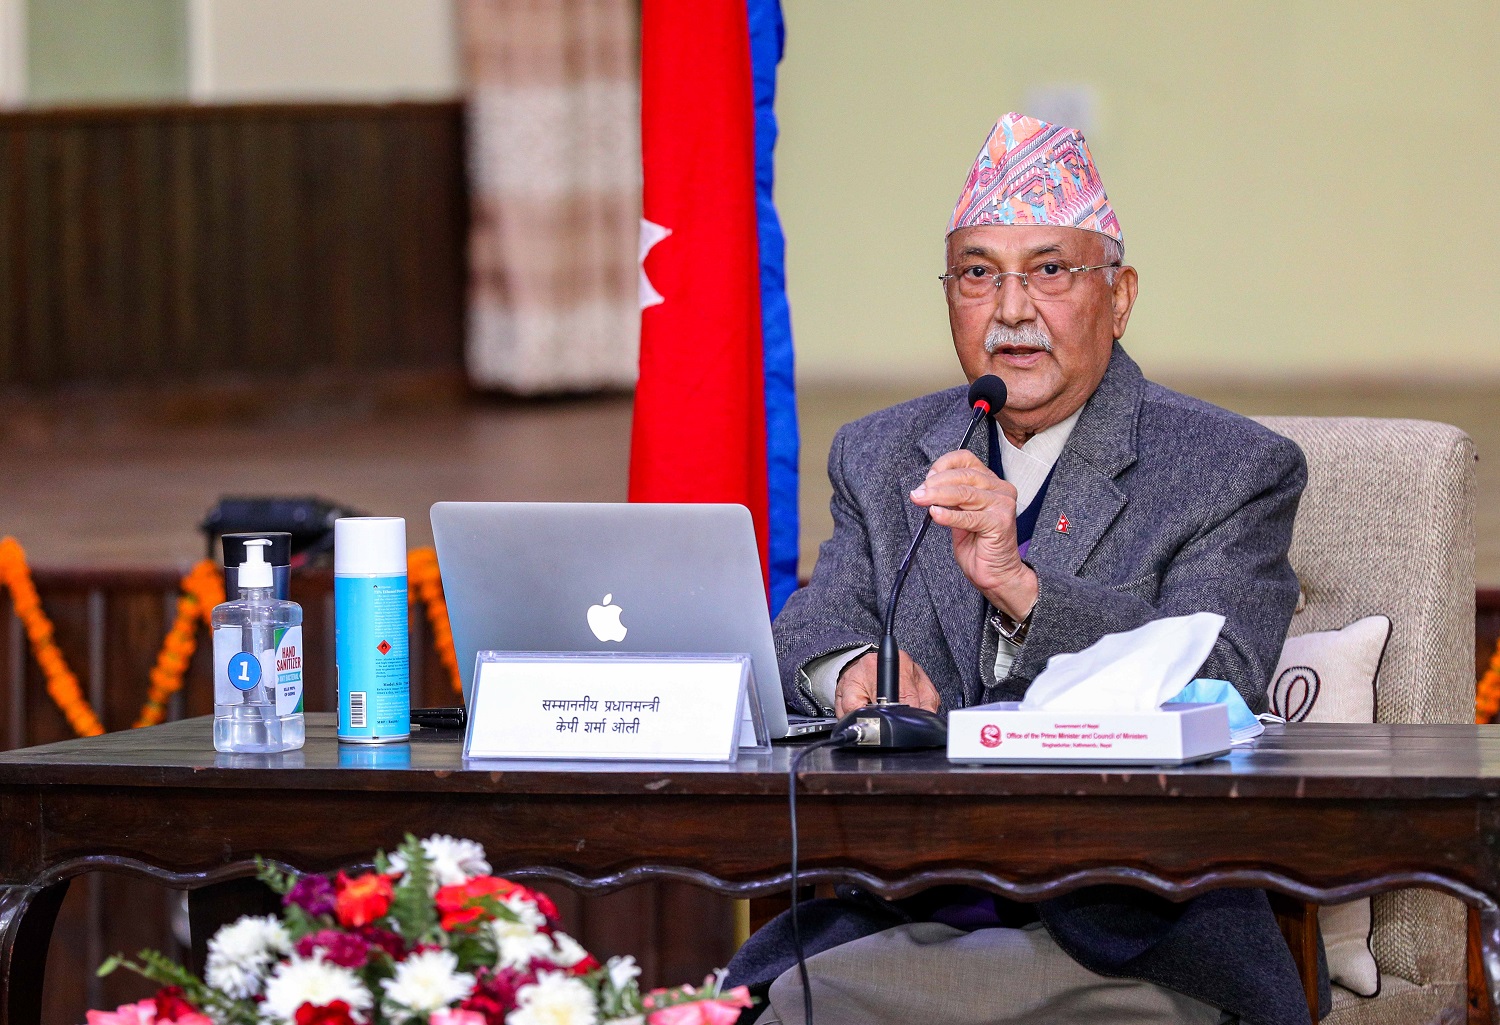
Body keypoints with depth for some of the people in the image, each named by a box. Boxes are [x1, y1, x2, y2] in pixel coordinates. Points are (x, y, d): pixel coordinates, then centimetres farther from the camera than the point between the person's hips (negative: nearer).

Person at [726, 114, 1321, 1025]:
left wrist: (1017, 584, -24)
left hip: (1137, 941, -4)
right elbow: (809, 630, 12)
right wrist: (851, 667, -14)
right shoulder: (880, 457, 19)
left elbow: (1219, 687, -11)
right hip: (903, 910, 4)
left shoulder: (1238, 471, 3)